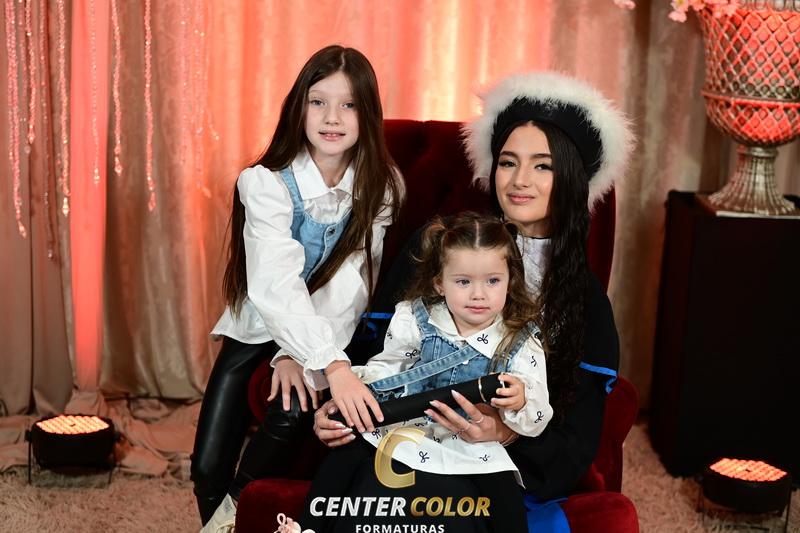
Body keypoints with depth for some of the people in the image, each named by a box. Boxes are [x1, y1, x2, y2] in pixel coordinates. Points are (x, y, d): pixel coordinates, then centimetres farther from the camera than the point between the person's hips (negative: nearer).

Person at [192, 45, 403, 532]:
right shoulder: (267, 183, -20)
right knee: (208, 467, -10)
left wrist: (300, 354, -28)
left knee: (293, 411, -27)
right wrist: (334, 364, -46)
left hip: (331, 336, 1)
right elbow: (277, 284, -34)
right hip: (259, 329, -1)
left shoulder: (382, 186, -12)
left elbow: (353, 285, -16)